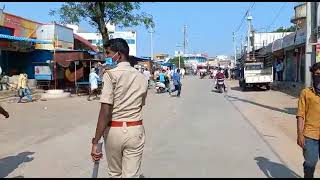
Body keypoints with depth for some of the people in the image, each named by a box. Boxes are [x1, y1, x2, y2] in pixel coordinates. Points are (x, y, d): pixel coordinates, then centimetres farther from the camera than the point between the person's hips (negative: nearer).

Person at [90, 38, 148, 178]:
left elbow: (105, 111, -18)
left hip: (114, 130, -3)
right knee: (132, 175, 8)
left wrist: (96, 141, -17)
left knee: (115, 173, 18)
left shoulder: (111, 74, -10)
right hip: (136, 130, 3)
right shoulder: (142, 77, 6)